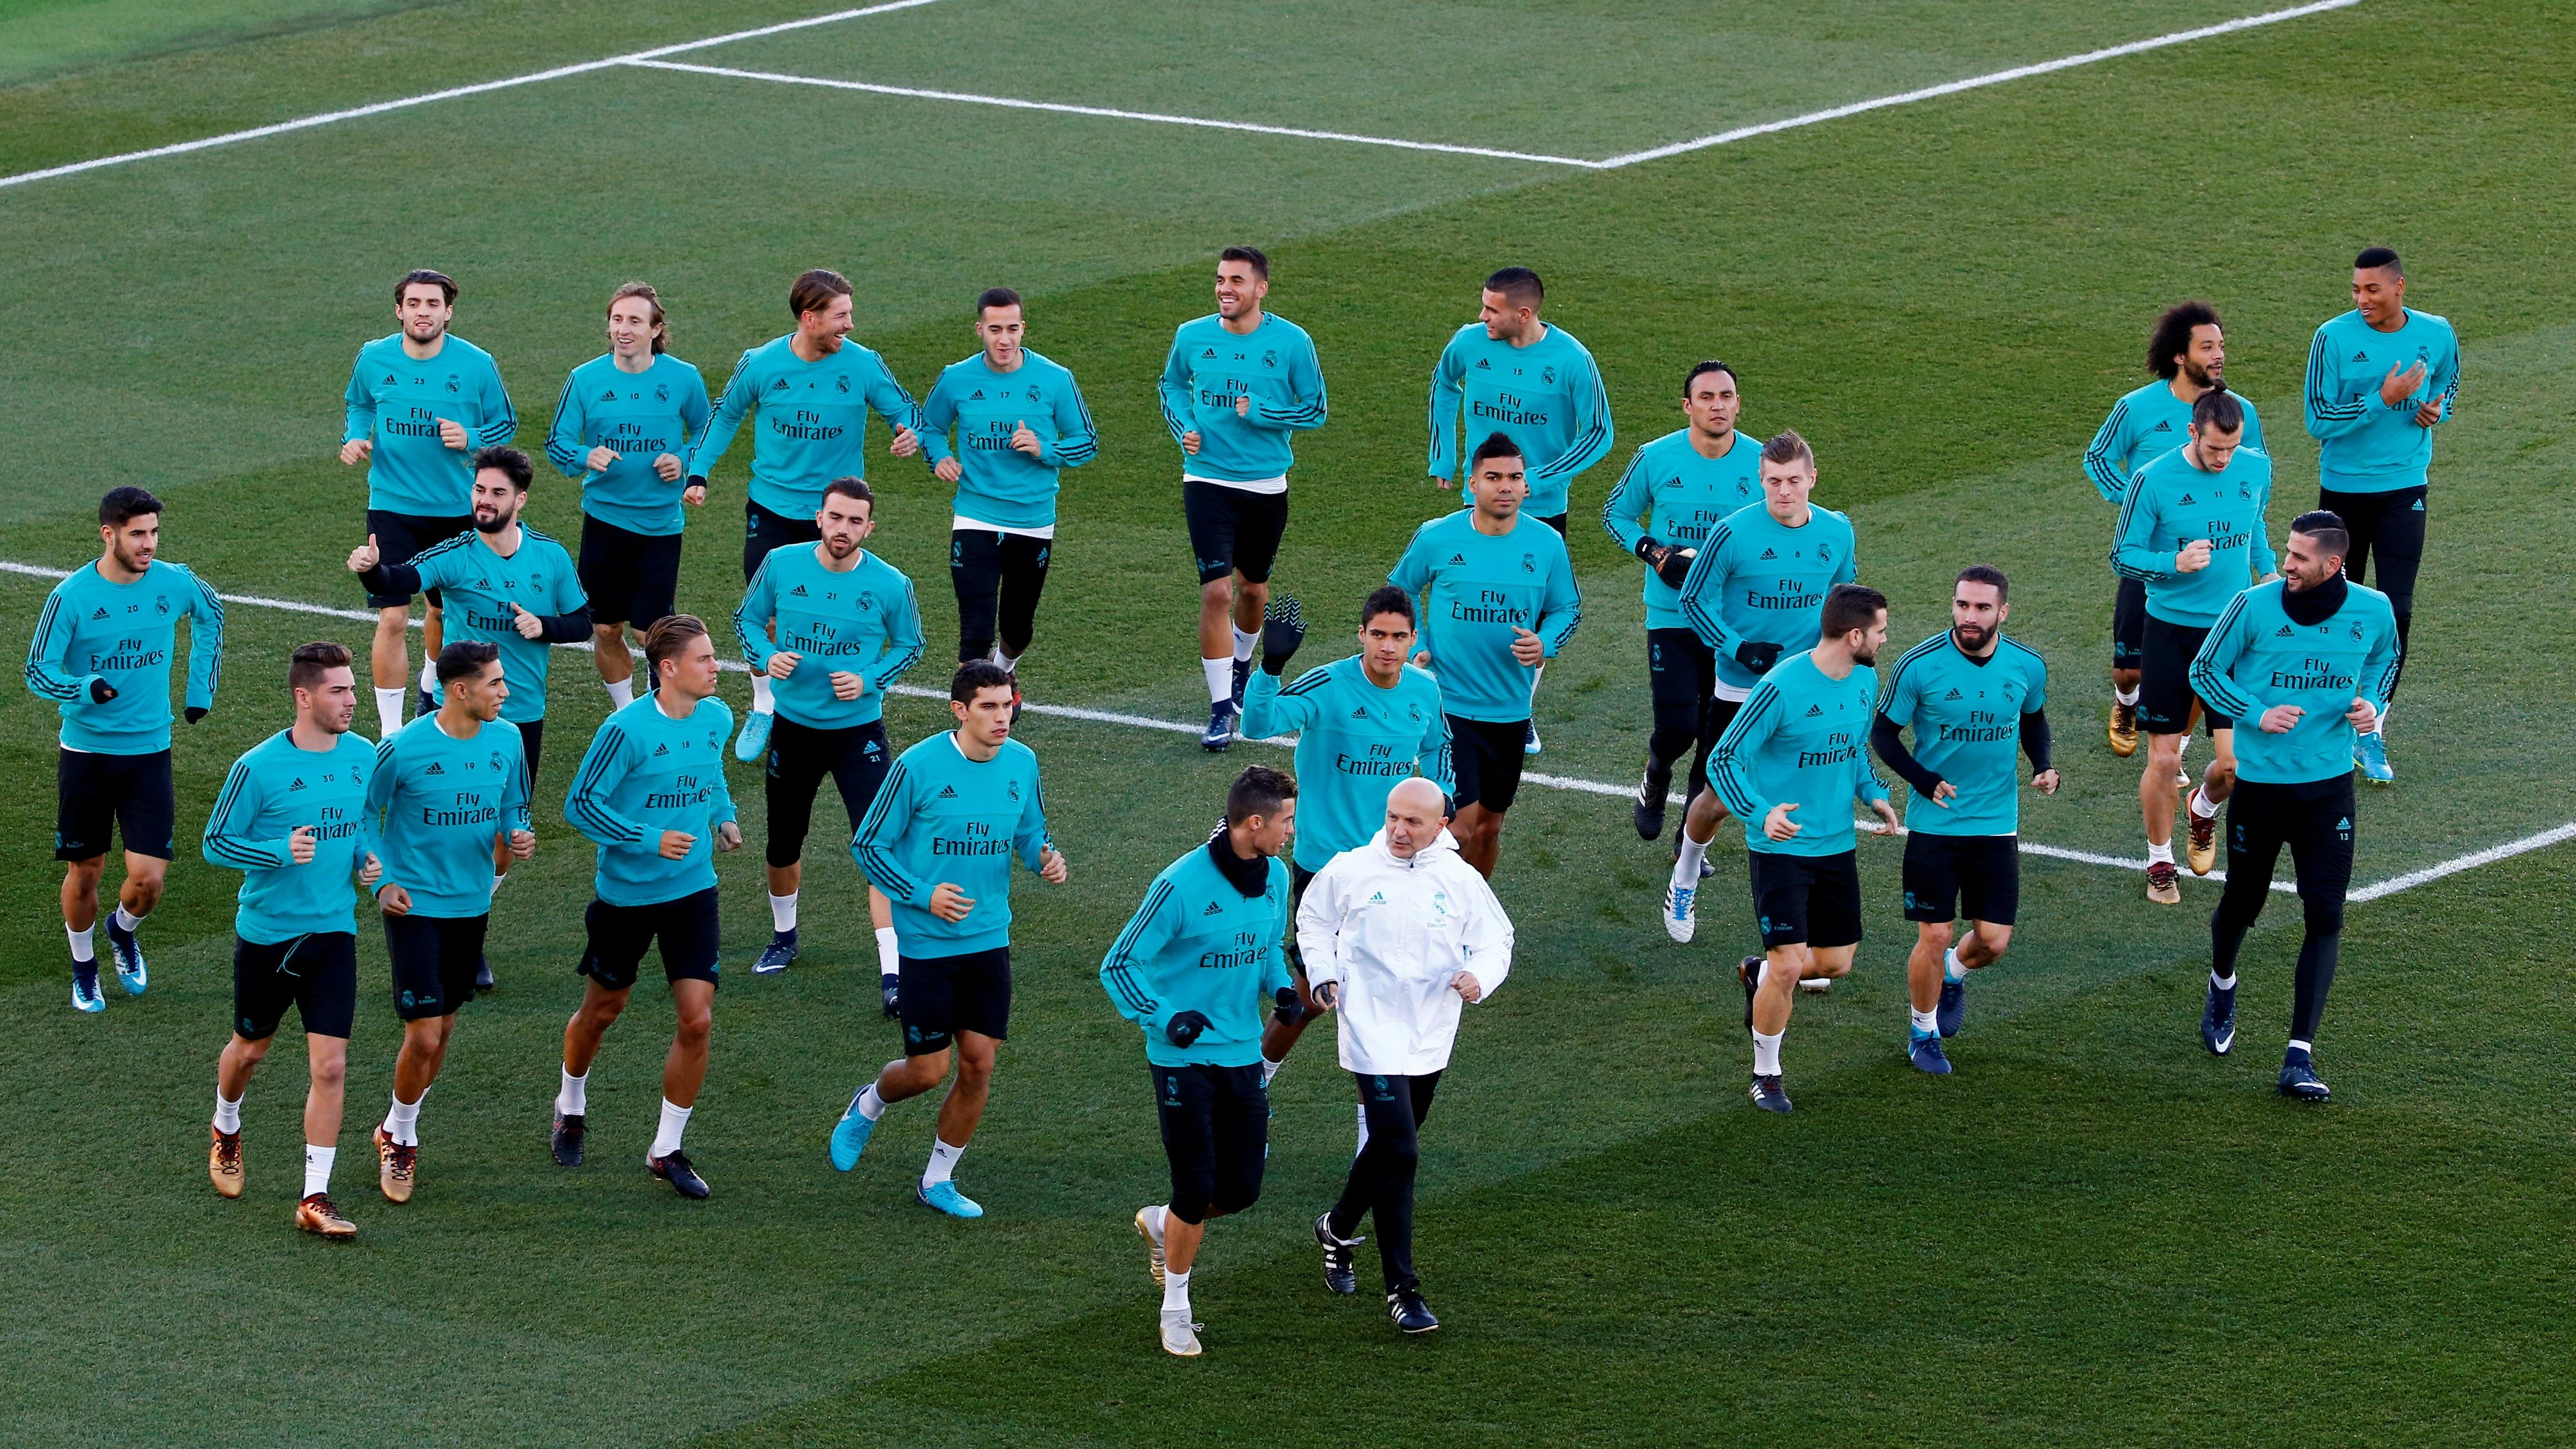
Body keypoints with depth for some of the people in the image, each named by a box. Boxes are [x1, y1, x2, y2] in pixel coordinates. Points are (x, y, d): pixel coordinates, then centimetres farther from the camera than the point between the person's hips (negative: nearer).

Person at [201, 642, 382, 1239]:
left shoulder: (363, 756, -2)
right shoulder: (258, 767, -17)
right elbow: (216, 842, -10)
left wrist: (368, 858, -4)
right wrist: (281, 852, -25)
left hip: (333, 932, 3)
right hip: (266, 933, -3)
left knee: (331, 1068, -7)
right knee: (250, 1049, 19)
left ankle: (315, 1200, -1)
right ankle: (226, 1131, 51)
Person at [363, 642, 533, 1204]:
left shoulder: (506, 739, -2)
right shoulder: (403, 748, -16)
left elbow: (513, 808, 13)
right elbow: (363, 815, -2)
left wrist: (518, 836, -9)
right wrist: (381, 883, -9)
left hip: (472, 904, 5)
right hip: (414, 905, -5)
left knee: (443, 1028, 14)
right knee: (424, 1036, -10)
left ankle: (402, 1133, 34)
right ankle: (397, 1134, 16)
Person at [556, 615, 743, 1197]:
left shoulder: (717, 718, 0)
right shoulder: (626, 729, -19)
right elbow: (581, 803, -15)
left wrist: (724, 817, 7)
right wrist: (651, 839, -22)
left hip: (693, 891, 4)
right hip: (625, 892, -4)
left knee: (697, 1021, -7)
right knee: (603, 1009, 15)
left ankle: (667, 1149, 7)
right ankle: (571, 1106, 44)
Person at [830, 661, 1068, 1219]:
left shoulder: (1021, 764, 0)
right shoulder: (918, 767, -14)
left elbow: (1031, 835, 16)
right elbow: (868, 845, -7)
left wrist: (1046, 859, -8)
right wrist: (923, 894, -18)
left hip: (989, 938, 4)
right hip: (927, 940, -4)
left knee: (978, 1064, 2)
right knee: (928, 1071, -1)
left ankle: (938, 1180, 21)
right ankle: (868, 1107, 33)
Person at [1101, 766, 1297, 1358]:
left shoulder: (1275, 877, 2)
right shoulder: (1181, 885, -18)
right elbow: (1118, 965, -12)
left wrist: (1280, 987, 1)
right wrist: (1165, 1020, -22)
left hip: (1243, 1056, 6)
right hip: (1184, 1059, -6)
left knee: (1242, 1189, 6)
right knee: (1198, 1187, -5)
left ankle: (1162, 1224, 37)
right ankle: (1175, 1310, 14)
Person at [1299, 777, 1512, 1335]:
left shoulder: (1461, 881, 1)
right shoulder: (1351, 870, -4)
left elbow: (1497, 938, 10)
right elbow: (1314, 919, 13)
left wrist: (1480, 975, -11)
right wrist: (1323, 974, -2)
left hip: (1432, 1037, 4)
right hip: (1373, 1032, -4)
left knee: (1390, 1147, 18)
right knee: (1398, 1154, -14)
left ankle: (1338, 1228, 47)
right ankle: (1401, 1289, -10)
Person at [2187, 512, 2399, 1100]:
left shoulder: (2373, 610, -6)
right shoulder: (2254, 605, -13)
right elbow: (2205, 669, 0)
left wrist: (2372, 702, -3)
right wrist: (2257, 714, -15)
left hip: (2329, 786, 1)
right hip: (2259, 781, -1)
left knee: (2325, 918, -9)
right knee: (2242, 902, 14)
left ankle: (2299, 1057, -7)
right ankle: (2222, 986, 50)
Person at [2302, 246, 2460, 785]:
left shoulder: (2436, 335, -2)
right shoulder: (2334, 337, -12)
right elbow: (2319, 420, -13)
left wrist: (2437, 409, -6)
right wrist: (2384, 400, -23)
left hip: (2404, 488, 1)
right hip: (2344, 490, -1)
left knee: (2397, 611, -10)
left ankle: (2372, 733, -3)